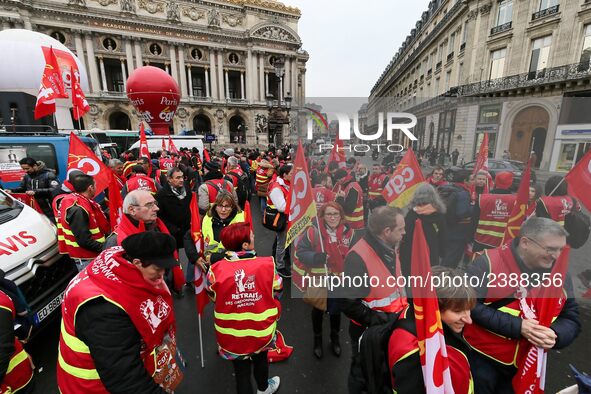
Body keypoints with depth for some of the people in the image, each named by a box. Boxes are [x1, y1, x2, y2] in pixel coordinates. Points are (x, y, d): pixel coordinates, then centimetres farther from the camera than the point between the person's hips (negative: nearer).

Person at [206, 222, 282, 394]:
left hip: (232, 334, -1)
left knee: (241, 370, 23)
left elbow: (213, 297, -3)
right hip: (262, 330, 1)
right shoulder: (267, 264, -25)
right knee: (260, 359, 32)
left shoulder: (216, 270, -23)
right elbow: (276, 292, -8)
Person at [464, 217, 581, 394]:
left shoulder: (561, 275, -2)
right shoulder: (489, 263, -21)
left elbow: (572, 320, 4)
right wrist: (516, 326, -25)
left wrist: (555, 335, -17)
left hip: (529, 366, 5)